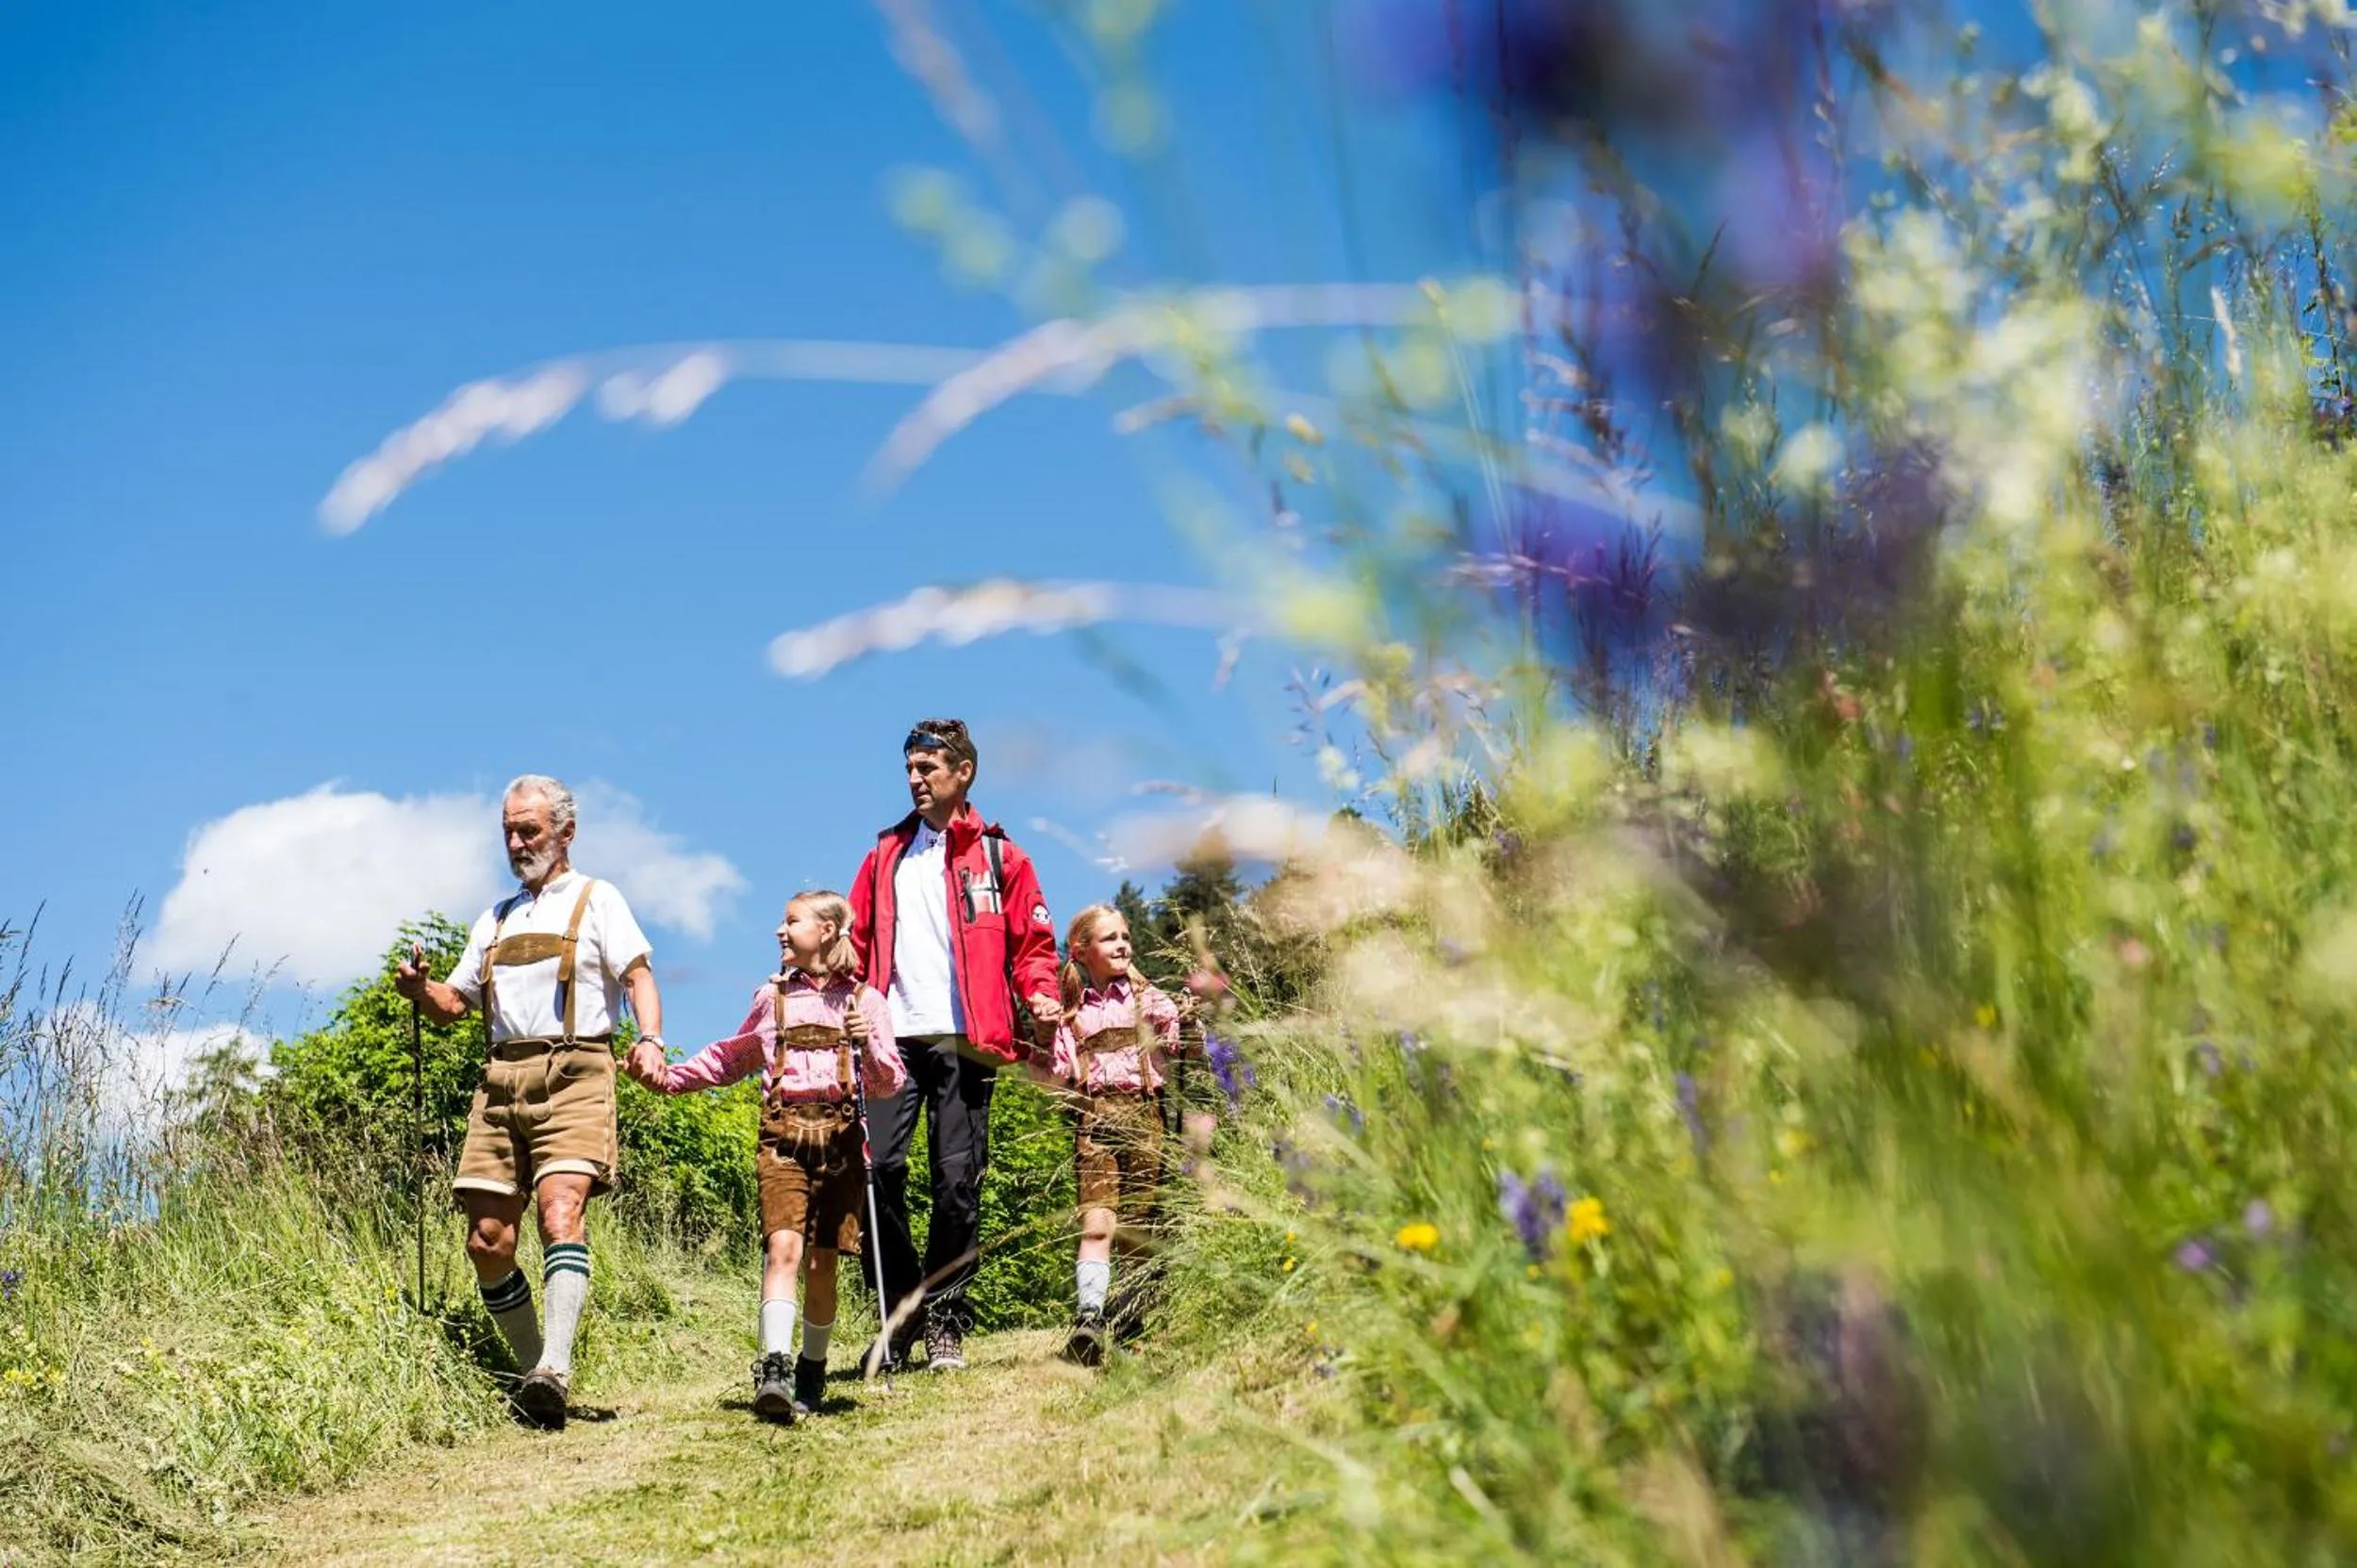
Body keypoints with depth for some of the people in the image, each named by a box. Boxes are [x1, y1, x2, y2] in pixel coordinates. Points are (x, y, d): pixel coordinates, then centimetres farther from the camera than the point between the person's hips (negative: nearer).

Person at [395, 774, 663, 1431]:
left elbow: (638, 976, -1)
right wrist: (418, 989, 3)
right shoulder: (496, 918, 27)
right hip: (501, 1079, 6)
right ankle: (535, 1374, 9)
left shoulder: (595, 899, 11)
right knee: (487, 1241, -2)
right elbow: (452, 1003, 27)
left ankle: (555, 1370, -36)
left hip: (573, 1075, -6)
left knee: (561, 1211, -24)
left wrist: (650, 1040, -20)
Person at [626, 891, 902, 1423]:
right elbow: (732, 1058, 28)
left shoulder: (864, 1001, 8)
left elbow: (890, 1083, 4)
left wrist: (869, 1047, -15)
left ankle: (811, 1374, 18)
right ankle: (773, 1369, -27)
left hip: (840, 1136, -1)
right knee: (783, 1247, -17)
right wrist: (668, 1075, 18)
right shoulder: (772, 996, 16)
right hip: (783, 1134, 1)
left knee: (822, 1262, 2)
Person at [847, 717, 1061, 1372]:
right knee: (879, 1169, -9)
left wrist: (1042, 995, -10)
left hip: (964, 1040, -2)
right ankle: (899, 1312, 5)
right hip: (894, 1036, 2)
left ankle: (945, 1322, 8)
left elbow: (1032, 942, 9)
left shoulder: (999, 856, 11)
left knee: (958, 1181, -2)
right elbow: (856, 939, 18)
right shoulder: (886, 855, 19)